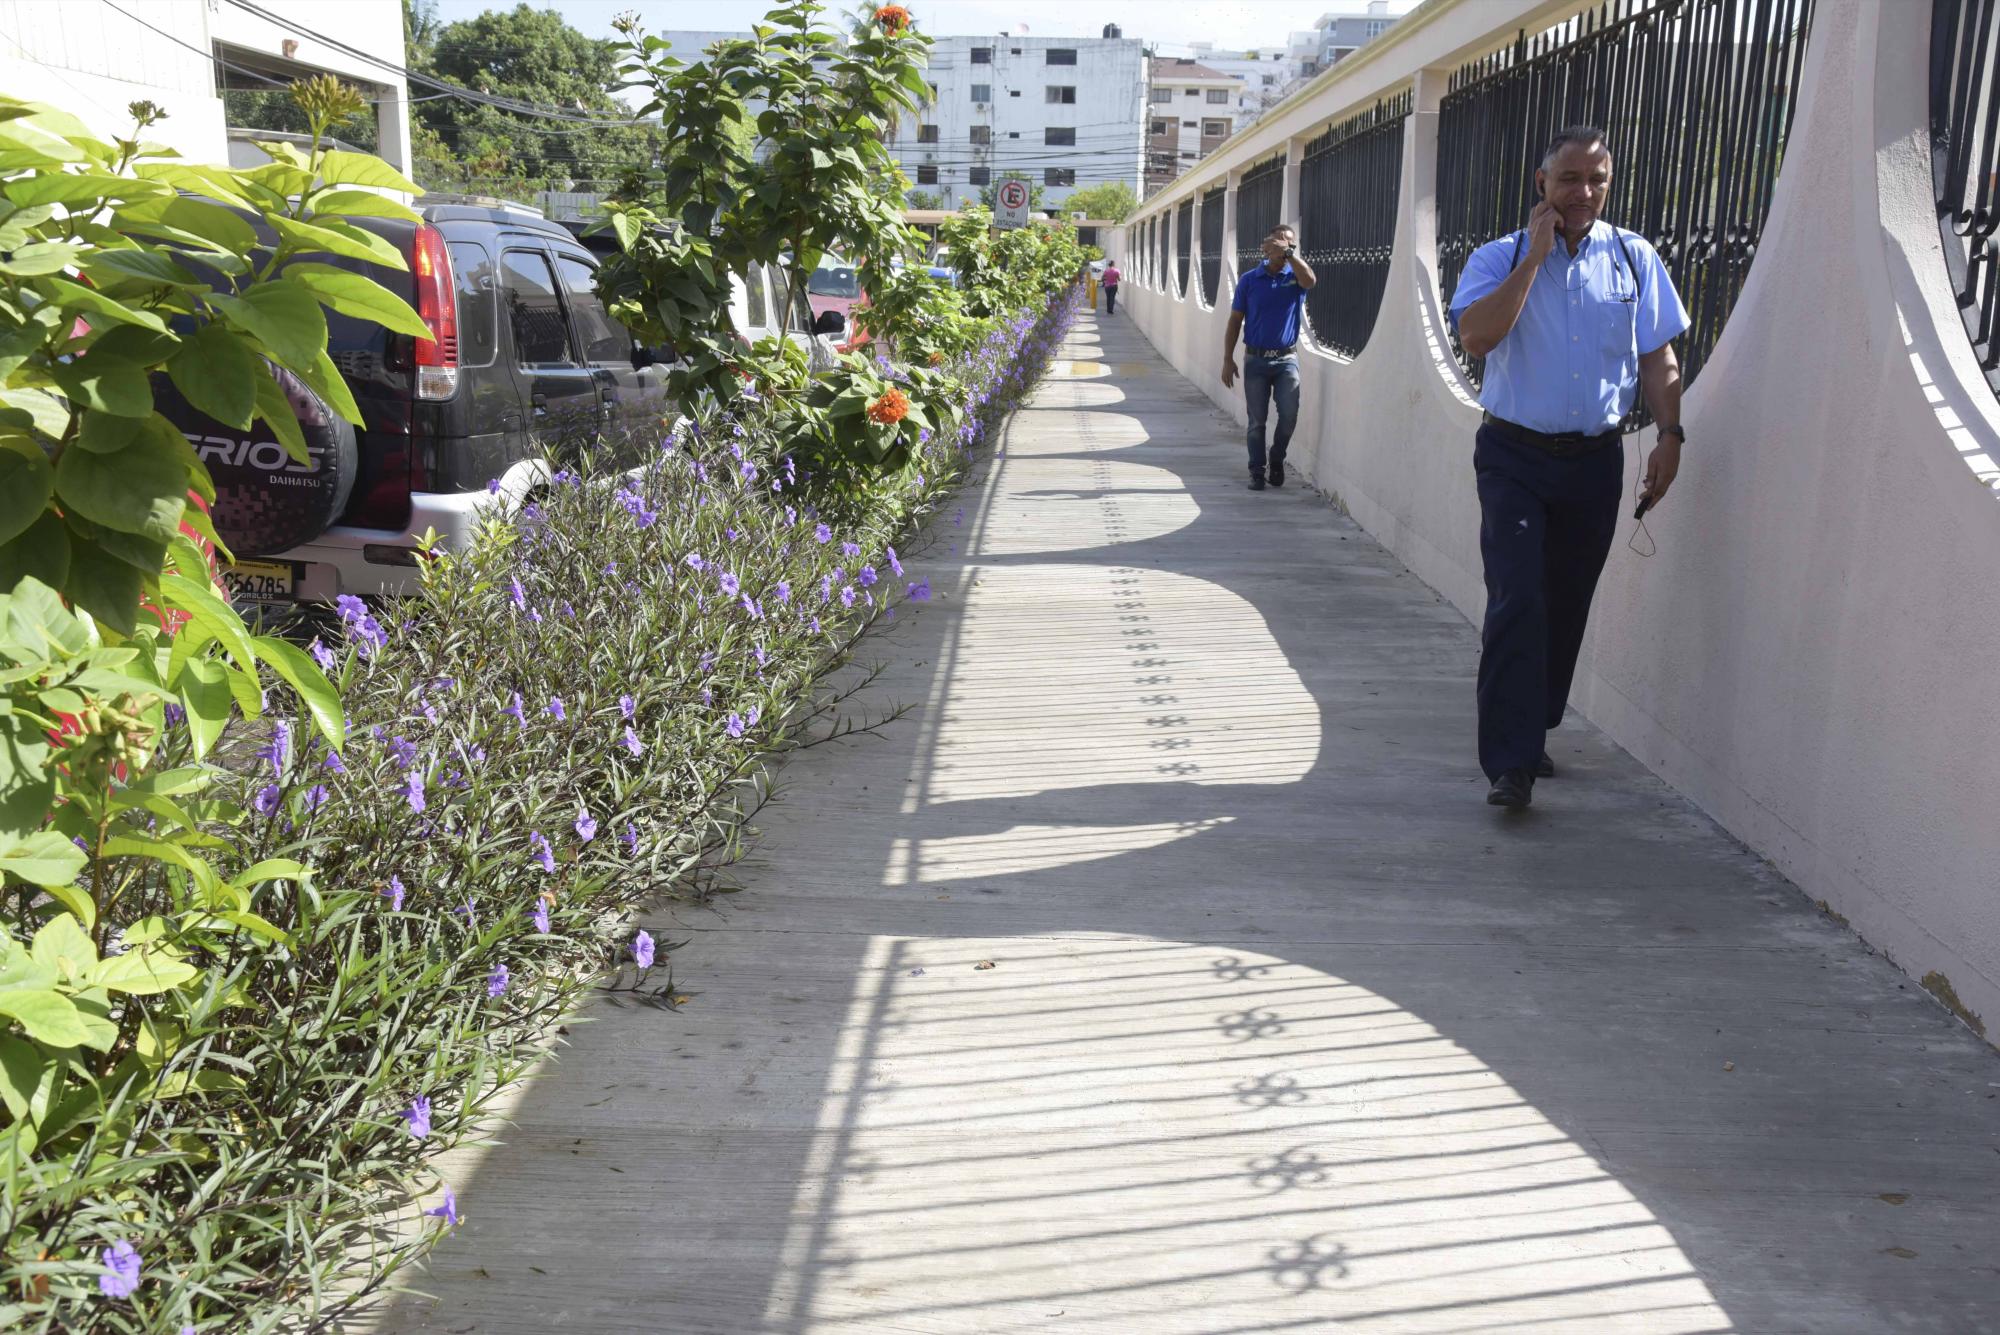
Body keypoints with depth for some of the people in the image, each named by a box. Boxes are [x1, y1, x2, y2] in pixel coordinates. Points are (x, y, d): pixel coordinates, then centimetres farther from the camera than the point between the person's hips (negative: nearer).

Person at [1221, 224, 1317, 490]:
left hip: (1287, 359, -1)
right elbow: (1235, 321, 5)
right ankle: (1257, 472, 16)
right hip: (1255, 359, 1)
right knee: (1257, 420, 4)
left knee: (1289, 414, -13)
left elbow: (1310, 280, -24)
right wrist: (1228, 359, 0)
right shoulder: (1249, 280, 3)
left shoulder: (1295, 276, 2)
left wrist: (1288, 252, -26)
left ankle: (1277, 459, 12)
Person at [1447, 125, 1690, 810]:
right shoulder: (1499, 259, -2)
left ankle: (1532, 732, 29)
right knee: (1517, 603, -13)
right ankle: (1511, 762, -11)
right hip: (1515, 457, -3)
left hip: (1594, 458, 3)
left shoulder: (1635, 258, 7)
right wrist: (1536, 254, -16)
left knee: (1566, 606, 12)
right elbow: (1476, 336, -20)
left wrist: (1670, 434, 0)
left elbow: (1658, 356, 10)